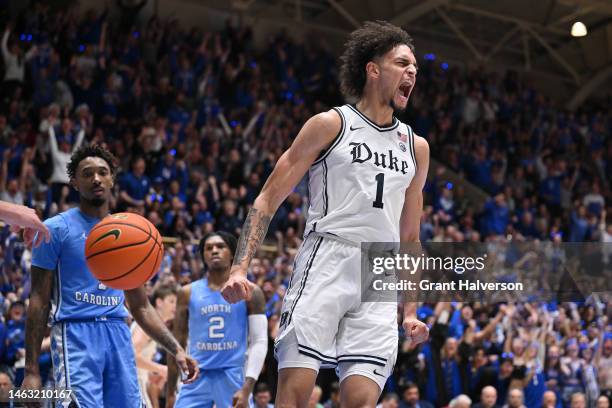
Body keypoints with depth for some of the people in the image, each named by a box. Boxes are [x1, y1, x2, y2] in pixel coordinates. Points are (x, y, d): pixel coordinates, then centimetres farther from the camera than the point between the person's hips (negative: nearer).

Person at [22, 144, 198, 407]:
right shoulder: (56, 229, 2)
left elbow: (141, 307, 22)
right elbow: (39, 301, -2)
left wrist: (176, 350, 9)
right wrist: (31, 370, -10)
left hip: (118, 336, 6)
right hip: (75, 334, -6)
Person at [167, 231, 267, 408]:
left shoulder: (249, 292, 2)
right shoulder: (188, 293, 8)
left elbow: (260, 342, -3)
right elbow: (178, 343, 12)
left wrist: (247, 388, -14)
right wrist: (170, 392, 9)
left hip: (233, 376, -2)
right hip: (197, 377, 2)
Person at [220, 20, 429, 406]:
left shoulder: (416, 147, 19)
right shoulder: (330, 125, 5)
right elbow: (269, 198, 3)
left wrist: (411, 310, 18)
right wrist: (240, 268, -9)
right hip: (327, 261, -4)